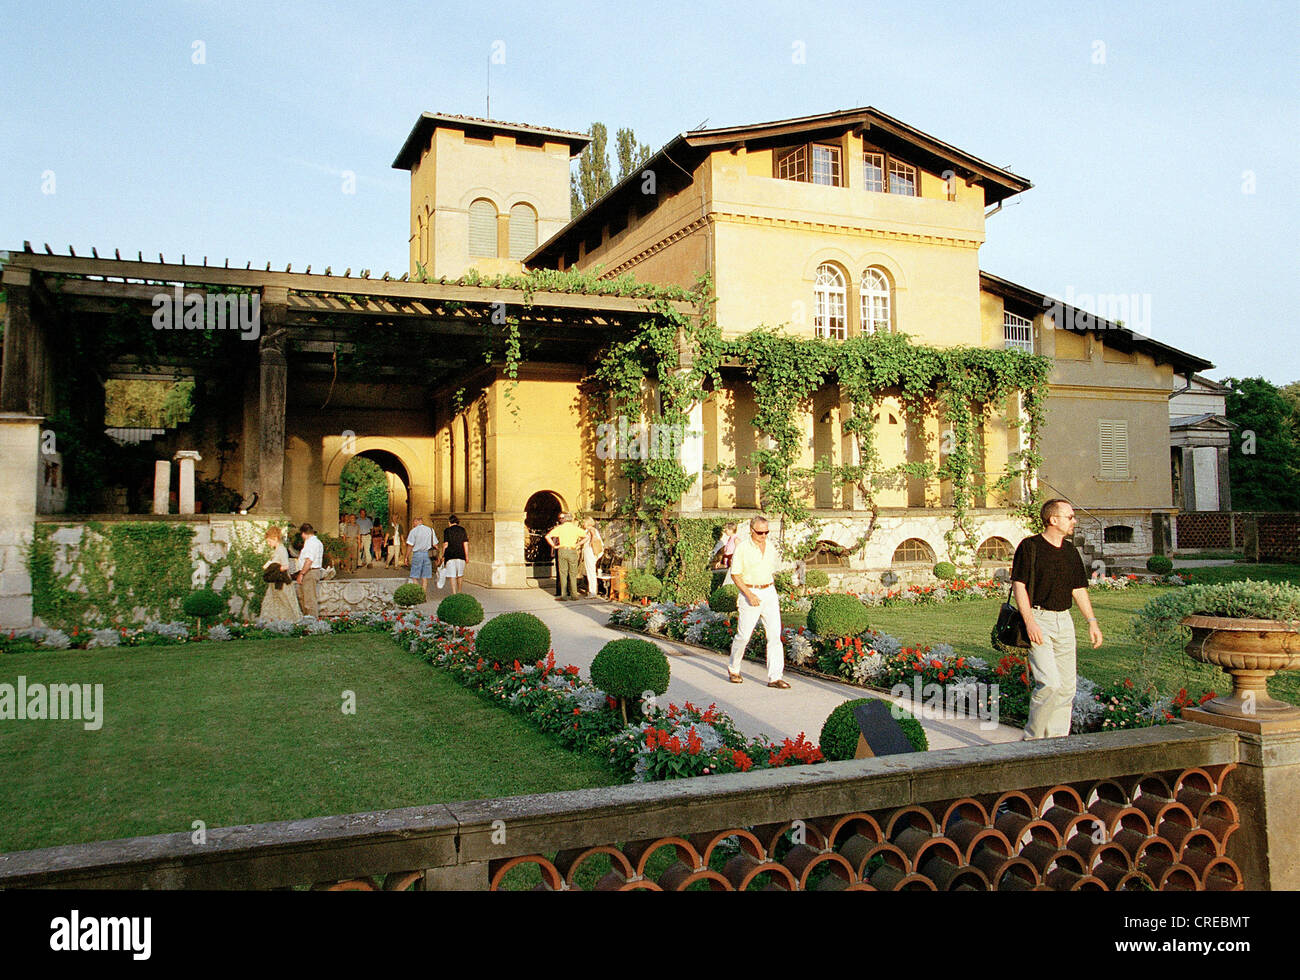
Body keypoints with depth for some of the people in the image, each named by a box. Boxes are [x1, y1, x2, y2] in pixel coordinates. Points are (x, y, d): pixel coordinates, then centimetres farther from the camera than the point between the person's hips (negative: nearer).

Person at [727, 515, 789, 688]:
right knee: (744, 635, 1)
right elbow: (735, 575, -9)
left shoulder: (771, 546, 8)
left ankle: (775, 677, -4)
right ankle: (733, 669, 24)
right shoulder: (742, 547, -8)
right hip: (749, 593, -4)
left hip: (769, 592, 5)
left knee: (775, 634, -5)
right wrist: (749, 595, -18)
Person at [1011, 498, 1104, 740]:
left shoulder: (1070, 551, 15)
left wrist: (1092, 621, 12)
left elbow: (1079, 589, 20)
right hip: (1038, 619, -7)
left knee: (1067, 687, 5)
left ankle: (1057, 740, 15)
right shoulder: (1030, 547, -6)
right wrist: (1029, 622, -18)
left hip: (1064, 620, 7)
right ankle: (1032, 739, -1)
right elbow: (1019, 585, -10)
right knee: (1050, 683, -16)